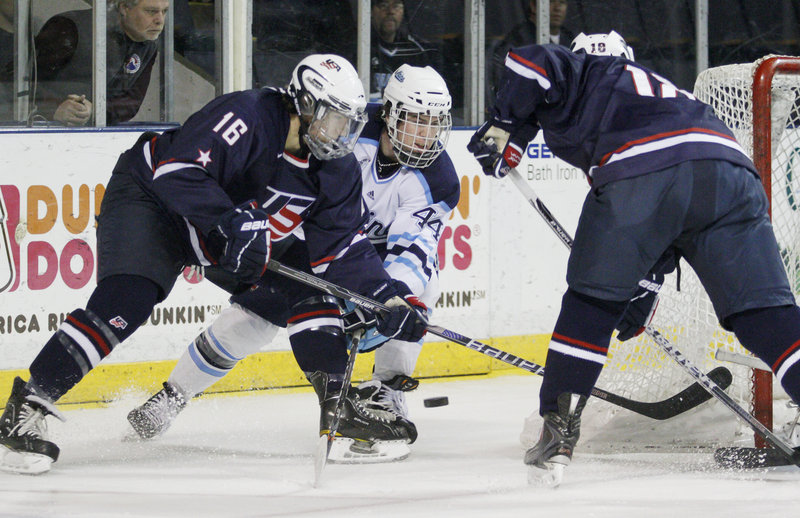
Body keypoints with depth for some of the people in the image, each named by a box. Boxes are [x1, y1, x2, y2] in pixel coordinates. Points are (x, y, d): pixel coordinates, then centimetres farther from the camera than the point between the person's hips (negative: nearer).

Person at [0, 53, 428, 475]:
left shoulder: (338, 172, -7)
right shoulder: (247, 116, -30)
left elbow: (342, 249, -4)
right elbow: (177, 171, -38)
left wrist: (392, 298, -17)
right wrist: (231, 223, -47)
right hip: (149, 199, -8)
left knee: (310, 291, -2)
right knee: (126, 300, -28)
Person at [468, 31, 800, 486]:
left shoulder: (593, 73, 30)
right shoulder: (669, 91, 44)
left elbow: (533, 64, 7)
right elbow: (667, 233, 41)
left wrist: (505, 128, 20)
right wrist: (648, 285, 43)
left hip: (638, 170, -4)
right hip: (730, 167, 4)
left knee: (593, 299, 13)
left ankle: (559, 429, 10)